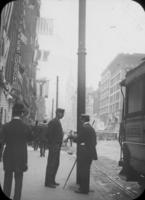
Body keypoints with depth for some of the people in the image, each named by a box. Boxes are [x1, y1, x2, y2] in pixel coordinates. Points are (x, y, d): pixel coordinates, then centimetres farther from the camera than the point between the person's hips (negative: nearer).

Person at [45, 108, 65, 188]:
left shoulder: (58, 122, 16)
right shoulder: (52, 122, -13)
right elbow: (49, 134, -17)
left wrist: (60, 143, 14)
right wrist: (51, 145, -17)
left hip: (57, 146, 10)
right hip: (53, 146, -10)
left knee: (56, 164, 14)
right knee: (51, 164, -5)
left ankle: (52, 181, 22)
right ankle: (48, 182, 2)